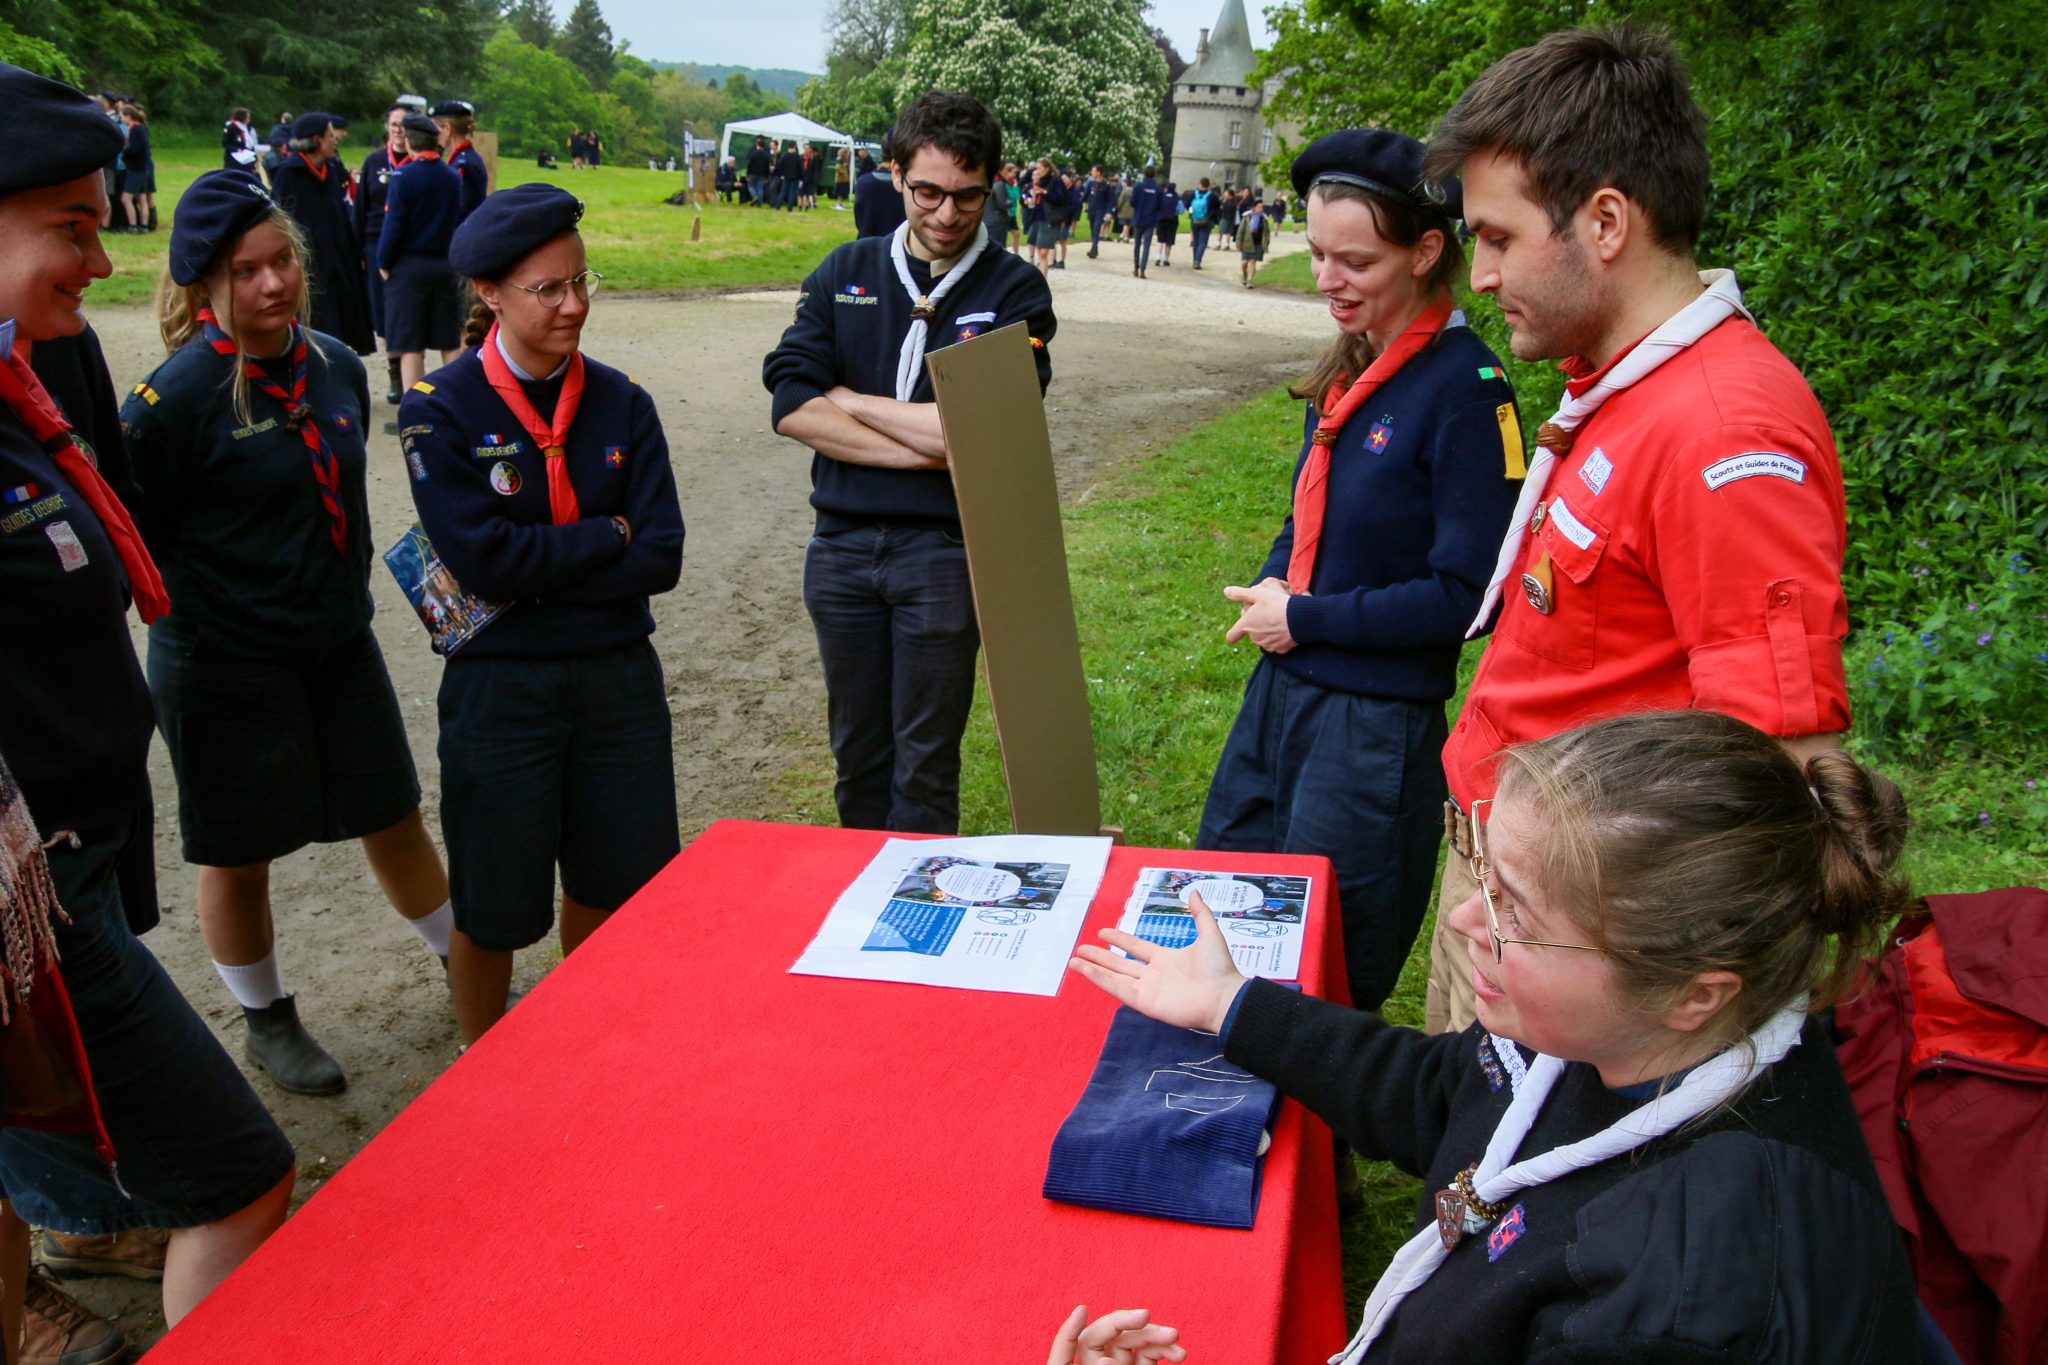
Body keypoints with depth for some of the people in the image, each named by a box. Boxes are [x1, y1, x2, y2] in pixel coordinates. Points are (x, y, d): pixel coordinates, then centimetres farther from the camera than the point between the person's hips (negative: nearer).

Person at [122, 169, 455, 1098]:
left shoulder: (335, 366, 1)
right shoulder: (176, 396, -18)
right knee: (240, 854, 10)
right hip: (224, 664, -5)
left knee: (394, 816, 15)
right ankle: (268, 1023, 32)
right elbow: (135, 543, -12)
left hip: (338, 645, 5)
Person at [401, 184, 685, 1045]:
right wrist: (606, 534, -10)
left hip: (618, 676, 4)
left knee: (613, 884, 15)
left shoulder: (621, 403, 2)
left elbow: (661, 557, -7)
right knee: (493, 908, 8)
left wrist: (535, 572, -14)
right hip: (500, 686, -3)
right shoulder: (440, 410, -8)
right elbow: (484, 560, -18)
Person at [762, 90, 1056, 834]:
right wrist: (921, 446, -14)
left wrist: (850, 400, -5)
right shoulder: (845, 272, 7)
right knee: (857, 757, 16)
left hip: (944, 550, -3)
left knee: (925, 768, 5)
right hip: (841, 547, 4)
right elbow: (791, 405, -5)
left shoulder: (1015, 289, -3)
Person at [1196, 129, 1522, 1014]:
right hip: (1281, 685, 8)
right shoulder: (1352, 365, 6)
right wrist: (1274, 586, -3)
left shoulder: (1464, 386, -17)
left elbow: (1470, 593, -18)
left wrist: (1306, 619, -14)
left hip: (1377, 723, -8)